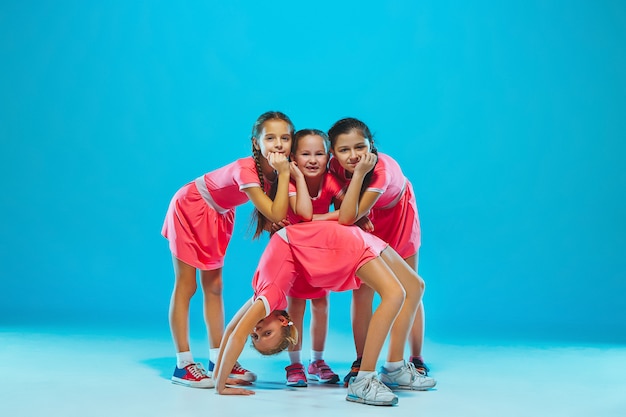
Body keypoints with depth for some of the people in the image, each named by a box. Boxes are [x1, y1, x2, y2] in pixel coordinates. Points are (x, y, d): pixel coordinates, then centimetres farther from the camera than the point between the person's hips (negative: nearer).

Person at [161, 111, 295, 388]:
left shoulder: (277, 172, -15)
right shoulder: (245, 170, -35)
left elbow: (276, 218, -18)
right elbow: (276, 215, -39)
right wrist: (284, 175, -39)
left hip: (219, 216, 7)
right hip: (190, 209, -7)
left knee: (214, 287, 9)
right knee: (186, 287, -3)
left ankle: (218, 360, 14)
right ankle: (183, 364, 1)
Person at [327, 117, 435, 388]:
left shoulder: (383, 169, -40)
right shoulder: (336, 166, -26)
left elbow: (348, 217, -46)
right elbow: (345, 215, -16)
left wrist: (359, 173, -51)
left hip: (397, 216, -3)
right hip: (366, 223, 3)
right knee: (361, 290, -3)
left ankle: (416, 362, 12)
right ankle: (361, 363, 6)